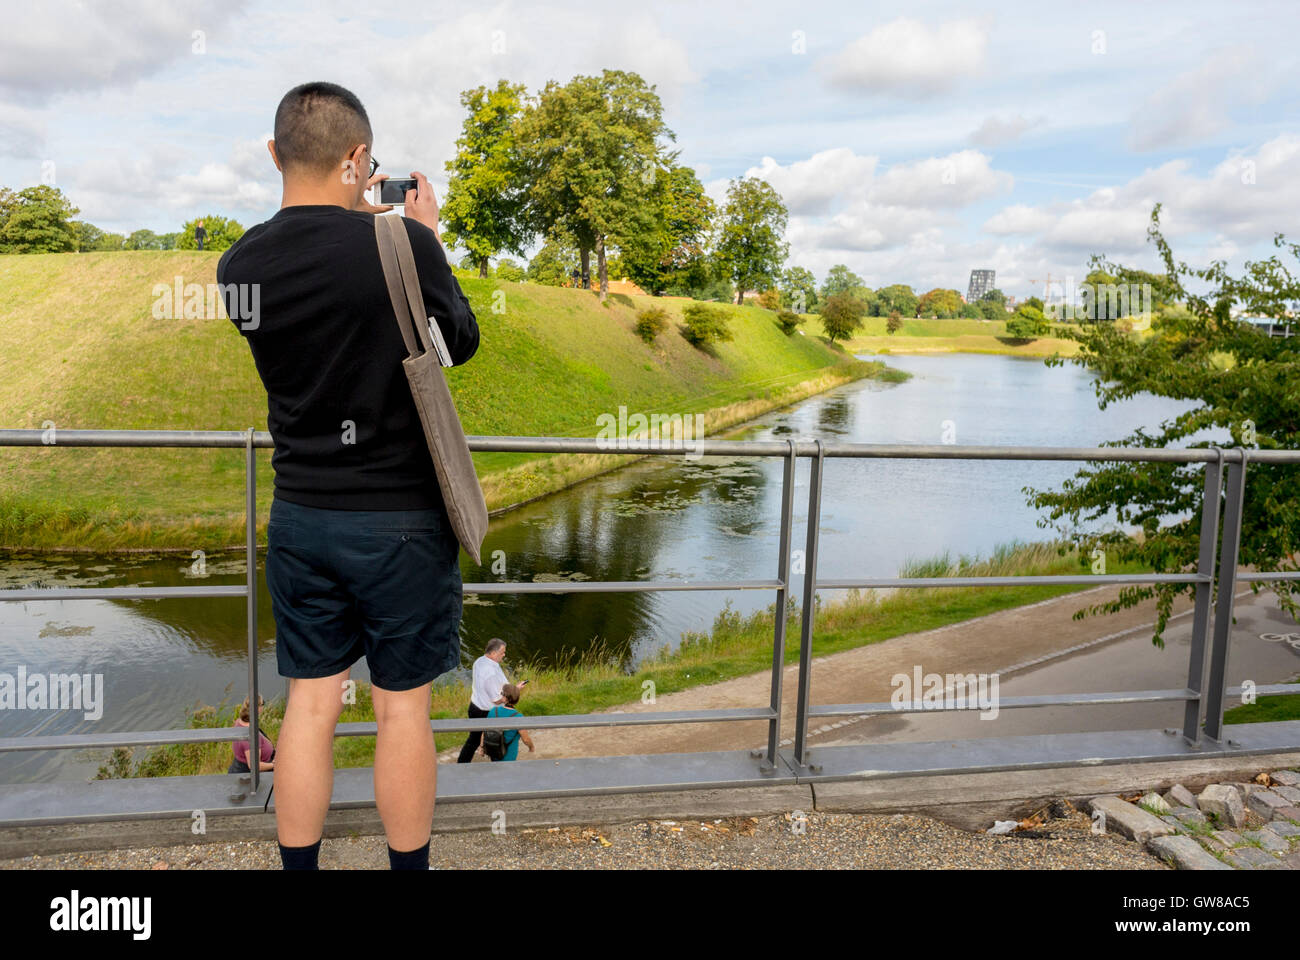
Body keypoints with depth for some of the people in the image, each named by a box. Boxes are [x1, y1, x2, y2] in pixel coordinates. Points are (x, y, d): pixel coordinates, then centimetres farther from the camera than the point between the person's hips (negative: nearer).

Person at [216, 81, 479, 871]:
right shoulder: (401, 244, -17)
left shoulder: (240, 264, -2)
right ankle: (410, 865, 25)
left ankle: (300, 868, 25)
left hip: (300, 516, 4)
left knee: (310, 702, 13)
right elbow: (462, 341, -1)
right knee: (404, 706, 9)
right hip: (400, 518, -4)